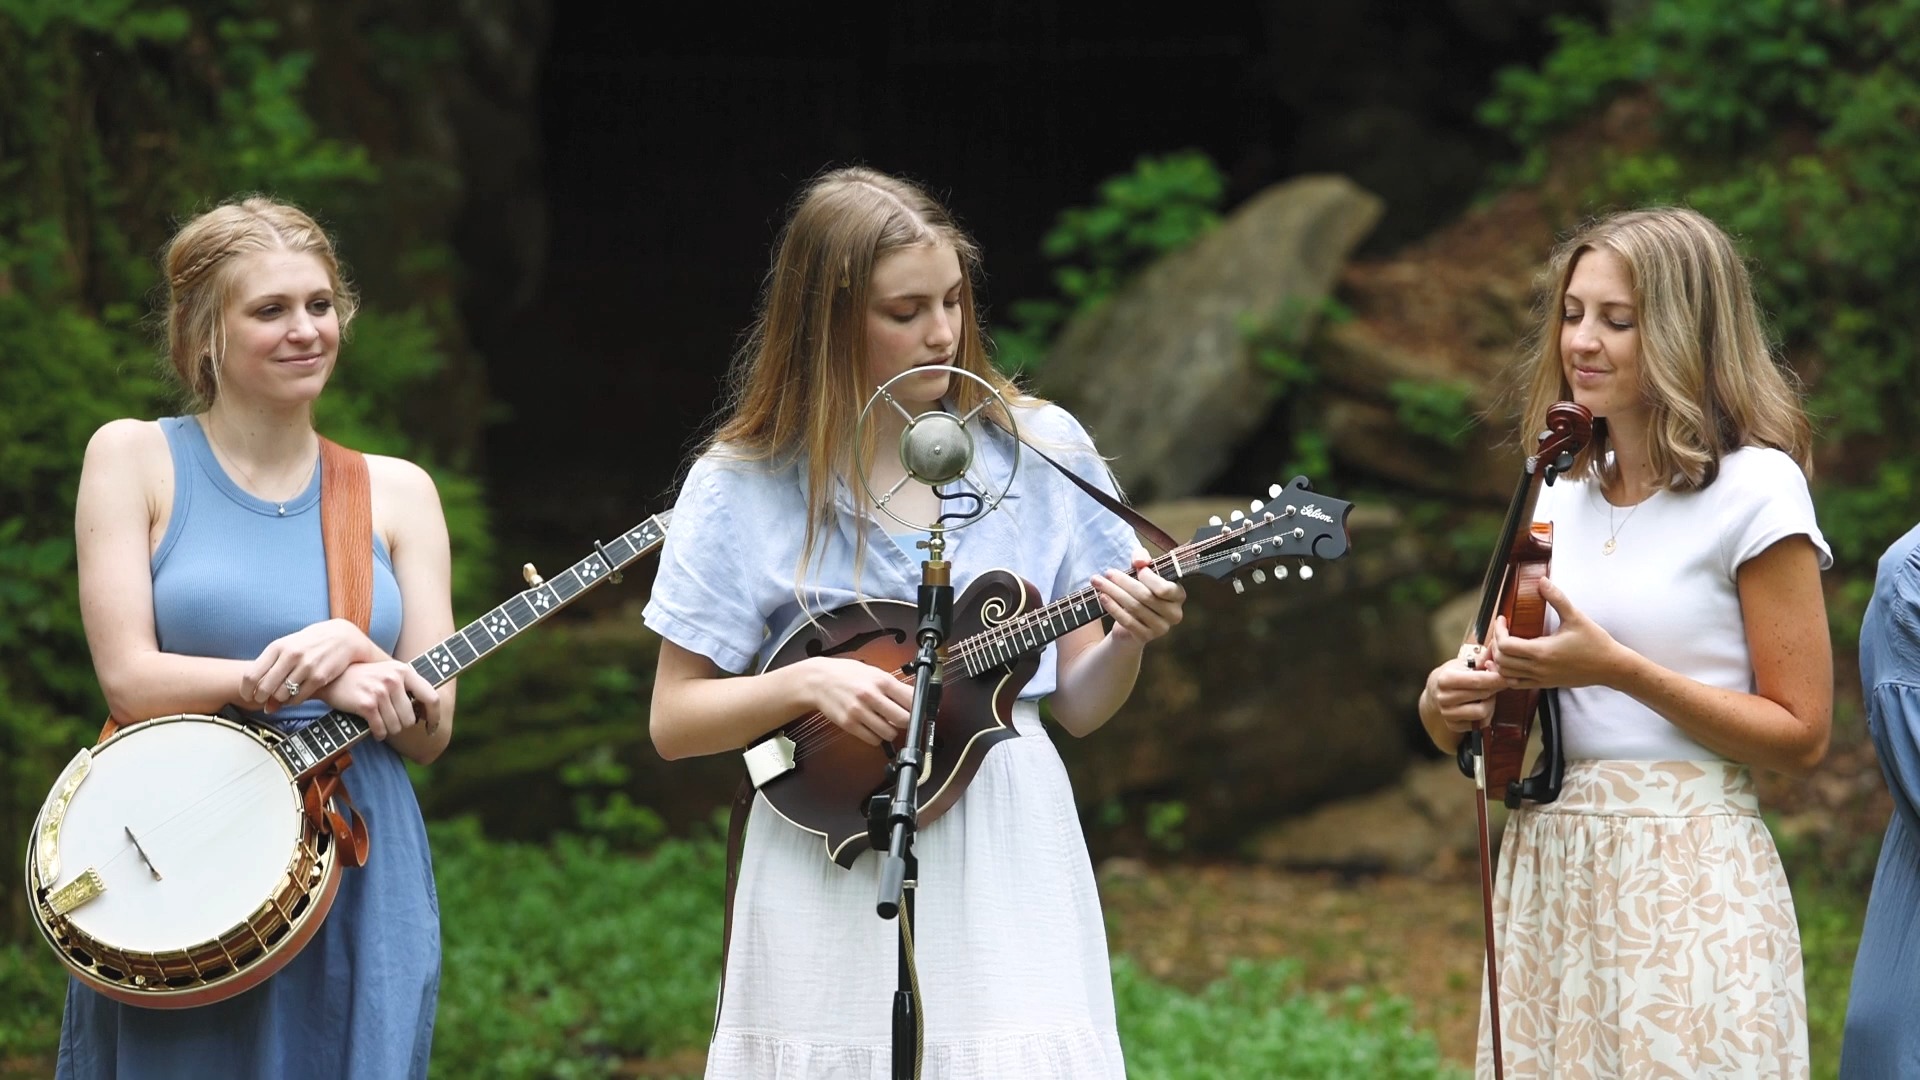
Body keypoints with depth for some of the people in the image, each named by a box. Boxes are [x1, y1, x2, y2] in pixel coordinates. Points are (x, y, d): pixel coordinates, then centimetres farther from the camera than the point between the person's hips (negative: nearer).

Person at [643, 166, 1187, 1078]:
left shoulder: (1042, 449, 4)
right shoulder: (742, 487, -1)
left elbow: (1077, 705, 7)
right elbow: (674, 722, 0)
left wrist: (1127, 643, -13)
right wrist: (806, 683, -15)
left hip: (1009, 869, 1)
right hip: (832, 889, -1)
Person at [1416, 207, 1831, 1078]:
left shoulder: (1754, 490, -6)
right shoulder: (1558, 493, 12)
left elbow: (1800, 737, -9)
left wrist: (1616, 669, -17)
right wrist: (1446, 706, -5)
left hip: (1686, 882, -6)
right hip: (1545, 873, 6)